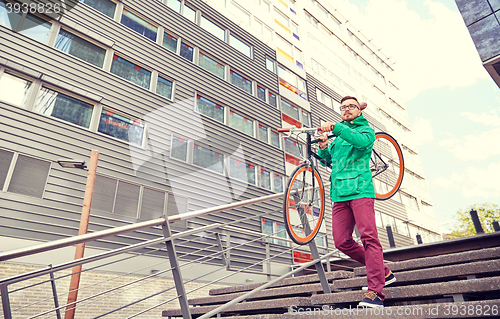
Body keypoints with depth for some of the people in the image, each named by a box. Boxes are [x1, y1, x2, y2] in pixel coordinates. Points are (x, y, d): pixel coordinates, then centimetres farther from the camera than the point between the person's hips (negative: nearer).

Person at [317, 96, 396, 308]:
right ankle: (383, 272, 16)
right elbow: (328, 161, 22)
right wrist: (323, 148, 2)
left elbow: (362, 141, -15)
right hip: (339, 194, 6)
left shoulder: (365, 129, 10)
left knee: (369, 237, -13)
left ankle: (375, 292, -11)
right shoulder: (337, 136, 26)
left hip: (360, 190, -5)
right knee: (342, 242, 0)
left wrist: (335, 127, -20)